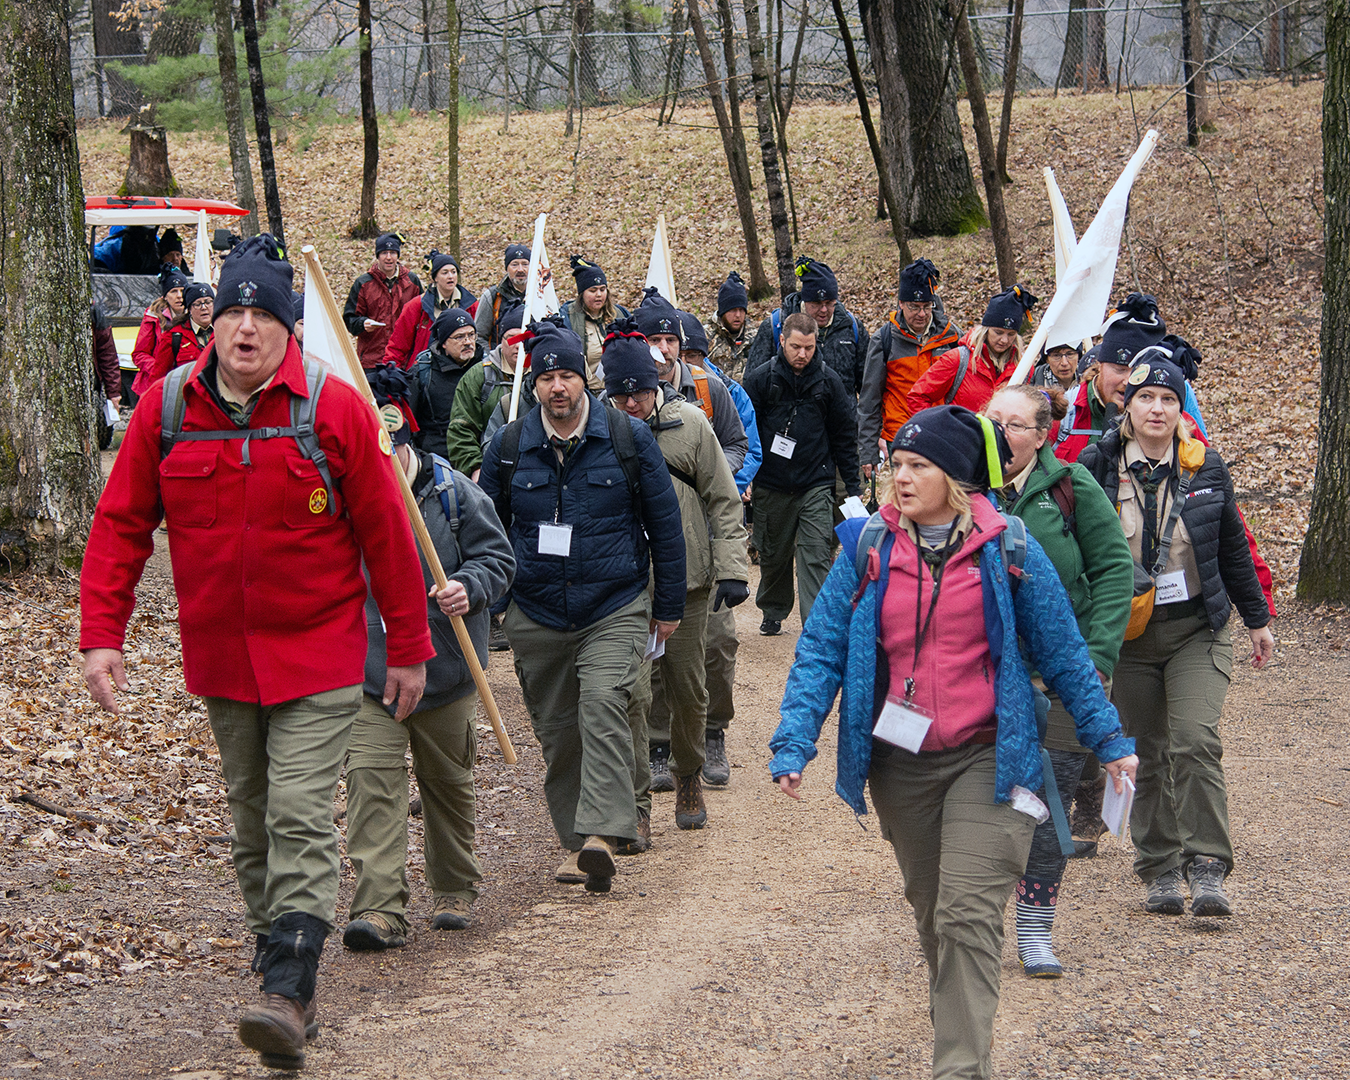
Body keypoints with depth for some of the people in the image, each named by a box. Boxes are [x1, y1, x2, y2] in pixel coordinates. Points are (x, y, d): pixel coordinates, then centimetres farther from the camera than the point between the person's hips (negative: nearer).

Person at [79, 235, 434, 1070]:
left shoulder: (334, 411, -11)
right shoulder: (166, 411, -2)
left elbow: (385, 533, -5)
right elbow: (122, 525, 3)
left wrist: (410, 647, -1)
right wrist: (102, 633, -5)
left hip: (318, 655, -4)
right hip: (220, 654, 4)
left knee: (300, 816, -13)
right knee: (251, 819, 13)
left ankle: (289, 992, -17)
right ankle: (281, 974, 25)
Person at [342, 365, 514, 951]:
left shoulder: (454, 493, -8)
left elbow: (498, 556, -3)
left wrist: (469, 587, -22)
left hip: (443, 667, -1)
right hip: (366, 669, 1)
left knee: (447, 782, 15)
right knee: (371, 779, -13)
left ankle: (454, 890, 34)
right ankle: (380, 908, -16)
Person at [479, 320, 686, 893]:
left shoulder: (628, 437, -2)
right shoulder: (508, 446, 3)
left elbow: (664, 523, 6)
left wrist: (668, 605, 8)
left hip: (615, 609, -3)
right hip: (536, 617, 3)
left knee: (602, 708, -22)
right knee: (556, 733, 6)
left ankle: (603, 833, -29)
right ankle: (576, 842, 17)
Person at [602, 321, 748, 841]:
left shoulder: (689, 423, -2)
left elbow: (723, 500, 3)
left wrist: (731, 569, -3)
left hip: (687, 579, 1)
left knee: (688, 689, 11)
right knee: (632, 691, -8)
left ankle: (689, 779, 34)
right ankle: (635, 805, -2)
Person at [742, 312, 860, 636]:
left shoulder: (829, 381, 3)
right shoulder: (760, 379, 0)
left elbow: (845, 435, 9)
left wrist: (853, 486, 7)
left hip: (816, 486, 0)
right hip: (771, 485, 1)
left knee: (816, 557, -8)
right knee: (773, 556, 12)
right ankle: (773, 612, 33)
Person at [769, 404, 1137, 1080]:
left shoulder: (1007, 550, -4)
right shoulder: (867, 548, 0)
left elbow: (1061, 652, 4)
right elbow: (820, 650, 0)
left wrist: (1107, 739, 6)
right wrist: (793, 744, -11)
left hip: (986, 757, -3)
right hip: (899, 762, 3)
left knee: (968, 914, -14)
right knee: (929, 905, 16)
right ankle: (955, 1019, 38)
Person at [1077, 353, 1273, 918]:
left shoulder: (1205, 468, 3)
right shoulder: (1097, 468, -2)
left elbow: (1232, 548, 13)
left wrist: (1257, 619, 17)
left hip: (1197, 630, 0)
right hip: (1129, 636, 0)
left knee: (1195, 742, -15)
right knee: (1149, 755, 5)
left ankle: (1207, 870, -15)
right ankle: (1160, 871, 16)